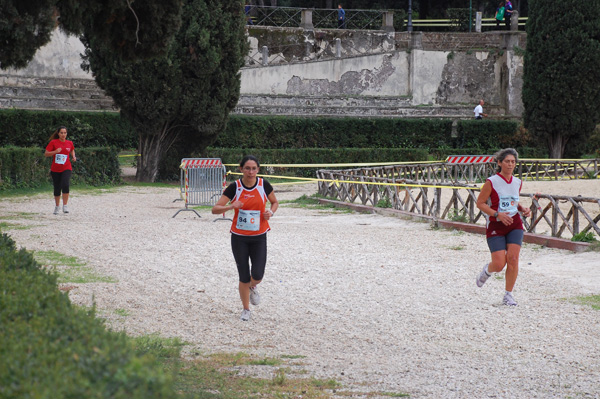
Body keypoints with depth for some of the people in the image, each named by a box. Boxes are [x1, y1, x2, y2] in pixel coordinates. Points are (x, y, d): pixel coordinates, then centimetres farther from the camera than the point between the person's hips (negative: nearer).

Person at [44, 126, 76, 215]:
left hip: (66, 168, 0)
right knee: (57, 189, 7)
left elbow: (72, 150, 27)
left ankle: (65, 205, -14)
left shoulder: (69, 143, 5)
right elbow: (46, 154, -5)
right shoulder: (53, 142, -3)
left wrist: (73, 157, 6)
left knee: (65, 185, -23)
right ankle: (57, 206, 27)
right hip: (55, 169, 0)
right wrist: (55, 151, -20)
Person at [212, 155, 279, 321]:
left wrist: (271, 212, -9)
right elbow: (215, 209, -12)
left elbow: (275, 202, 13)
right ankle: (246, 309, 21)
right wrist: (231, 206, -30)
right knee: (244, 277, 1)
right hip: (239, 237, -1)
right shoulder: (234, 187, -10)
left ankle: (252, 287, 29)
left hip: (259, 237, 1)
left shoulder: (264, 185, -5)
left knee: (257, 275, -8)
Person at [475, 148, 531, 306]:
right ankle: (487, 270, 29)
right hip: (496, 226, -4)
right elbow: (480, 203, -7)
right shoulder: (491, 182, -9)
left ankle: (508, 295, 2)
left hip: (515, 224, 4)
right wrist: (498, 215, -19)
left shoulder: (517, 183, 8)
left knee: (513, 258, -11)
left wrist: (523, 209, 3)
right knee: (499, 264, -10)